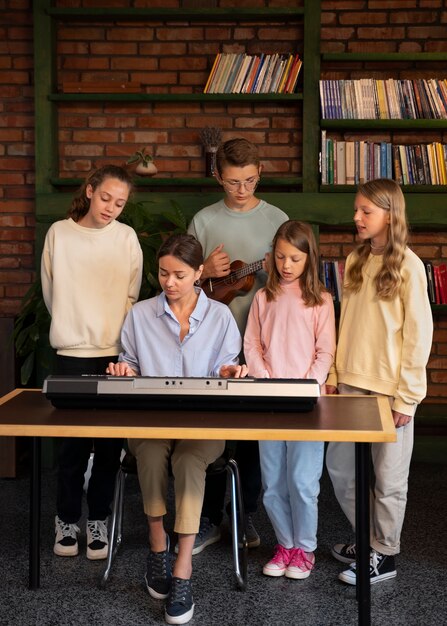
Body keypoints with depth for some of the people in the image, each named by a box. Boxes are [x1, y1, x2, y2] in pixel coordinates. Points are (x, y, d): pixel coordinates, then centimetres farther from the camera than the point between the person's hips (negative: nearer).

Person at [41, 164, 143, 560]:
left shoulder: (127, 238, 2)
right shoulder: (59, 233, 1)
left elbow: (131, 296, 6)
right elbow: (50, 291, 8)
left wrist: (114, 332, 2)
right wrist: (72, 327, 9)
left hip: (117, 351, 1)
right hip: (73, 352, 0)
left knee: (110, 441, 5)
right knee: (74, 440, 2)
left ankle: (98, 520, 20)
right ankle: (67, 520, 20)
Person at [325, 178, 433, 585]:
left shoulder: (408, 266, -10)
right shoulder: (356, 261, 8)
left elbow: (419, 334, -11)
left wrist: (407, 397, -12)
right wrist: (335, 373, 8)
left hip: (390, 388, -6)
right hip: (352, 383, 7)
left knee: (389, 476, 6)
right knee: (340, 466, 13)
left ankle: (384, 556, 23)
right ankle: (366, 539, 32)